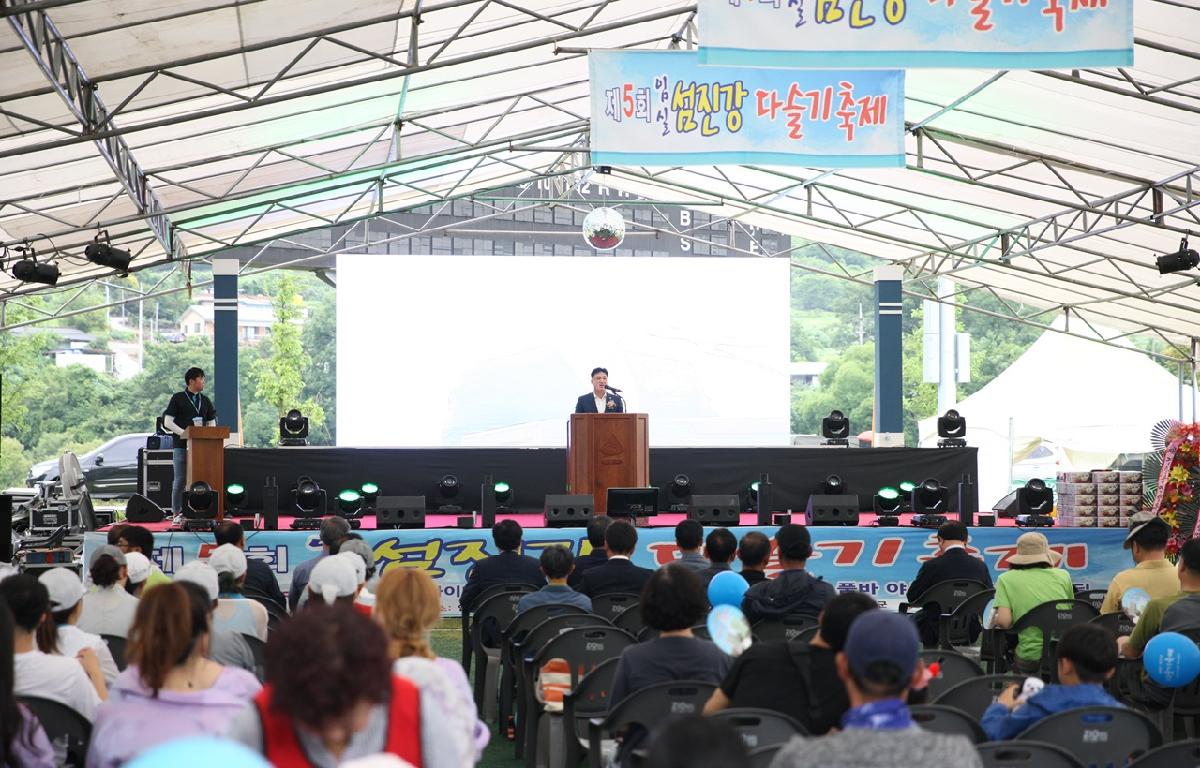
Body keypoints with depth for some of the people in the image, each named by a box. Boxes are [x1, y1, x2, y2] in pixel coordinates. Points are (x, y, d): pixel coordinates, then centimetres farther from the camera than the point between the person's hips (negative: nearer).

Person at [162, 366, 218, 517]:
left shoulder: (205, 400, 15)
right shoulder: (178, 398, 2)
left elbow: (212, 423, 17)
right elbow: (168, 422, -2)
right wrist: (185, 433, -14)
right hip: (182, 445, -4)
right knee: (180, 480, -4)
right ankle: (177, 512, 1)